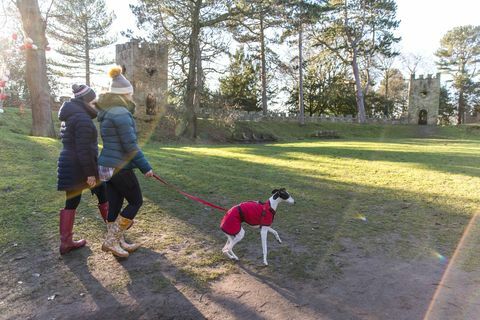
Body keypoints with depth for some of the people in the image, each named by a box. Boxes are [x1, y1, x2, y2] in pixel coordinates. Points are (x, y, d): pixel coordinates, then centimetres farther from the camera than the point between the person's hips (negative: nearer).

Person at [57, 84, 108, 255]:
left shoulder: (70, 116, 13)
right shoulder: (83, 118, -18)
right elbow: (84, 149, -23)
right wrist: (90, 173, -21)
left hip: (69, 165, 9)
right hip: (81, 167, -9)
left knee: (71, 202, 10)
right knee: (103, 194, 11)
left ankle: (66, 242, 13)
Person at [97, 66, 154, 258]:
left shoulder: (107, 112, 13)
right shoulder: (121, 113, -17)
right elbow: (130, 146, -20)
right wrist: (146, 167, -13)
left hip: (107, 165, 9)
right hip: (119, 167, -9)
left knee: (114, 204, 14)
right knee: (136, 201, 5)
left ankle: (118, 242, 25)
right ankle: (111, 240, 8)